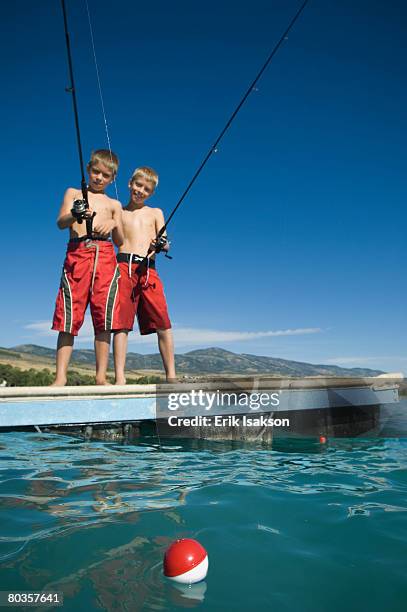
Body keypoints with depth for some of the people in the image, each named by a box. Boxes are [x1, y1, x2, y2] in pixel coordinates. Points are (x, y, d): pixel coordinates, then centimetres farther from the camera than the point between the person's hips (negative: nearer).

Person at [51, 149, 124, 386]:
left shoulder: (114, 204, 24)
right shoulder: (73, 193, 21)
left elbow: (120, 241, 15)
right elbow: (60, 222, 4)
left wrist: (113, 225, -7)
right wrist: (75, 215, -19)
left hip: (105, 257, 1)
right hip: (77, 253, -1)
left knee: (104, 319, -7)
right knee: (69, 317, -8)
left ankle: (101, 376, -5)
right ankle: (61, 377, -8)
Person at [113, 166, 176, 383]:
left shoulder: (155, 213, 22)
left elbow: (164, 243, 10)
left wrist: (162, 245, -12)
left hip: (148, 269, 1)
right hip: (124, 266, -1)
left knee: (163, 324, -6)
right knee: (121, 324, -7)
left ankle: (171, 375, 0)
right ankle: (119, 377, -7)